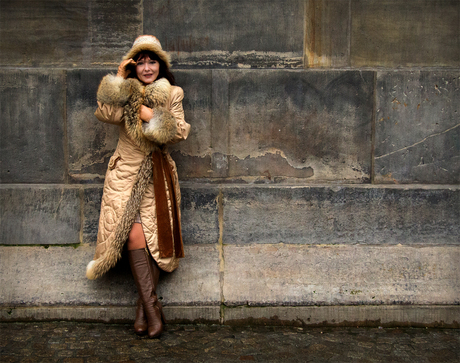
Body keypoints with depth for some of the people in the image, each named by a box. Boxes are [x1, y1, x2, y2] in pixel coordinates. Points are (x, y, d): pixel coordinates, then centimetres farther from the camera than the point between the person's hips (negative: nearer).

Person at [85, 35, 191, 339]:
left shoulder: (172, 94, 10)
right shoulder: (125, 93, 8)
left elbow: (181, 132, 0)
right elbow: (107, 114, -11)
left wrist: (154, 117, -10)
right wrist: (118, 80, -11)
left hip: (157, 175, 1)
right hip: (127, 172, -1)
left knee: (155, 236, -6)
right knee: (135, 234, -15)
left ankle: (143, 305, 5)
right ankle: (153, 305, -13)